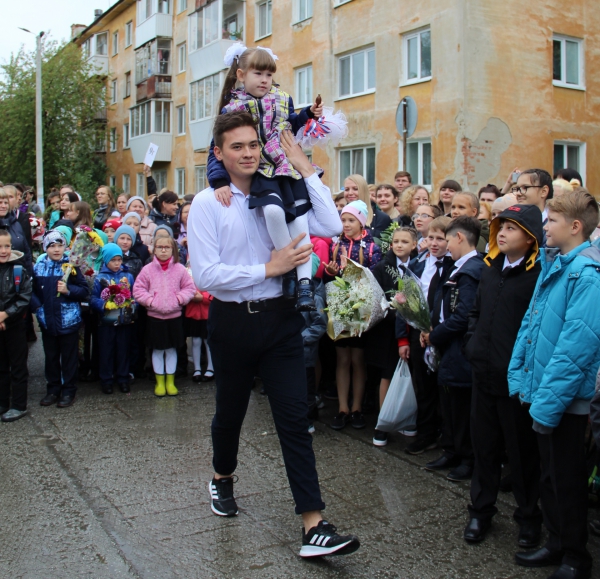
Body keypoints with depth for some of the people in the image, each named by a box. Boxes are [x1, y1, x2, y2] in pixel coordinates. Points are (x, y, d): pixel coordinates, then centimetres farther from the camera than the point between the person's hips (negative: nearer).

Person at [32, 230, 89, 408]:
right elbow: (32, 291, 5)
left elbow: (85, 291, -6)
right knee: (51, 358, 14)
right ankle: (53, 390, 27)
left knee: (69, 358, 7)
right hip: (47, 321, 3)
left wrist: (68, 290, -21)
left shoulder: (71, 266, -6)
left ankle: (68, 391, 18)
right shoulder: (39, 267, 3)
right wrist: (37, 307, -9)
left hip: (68, 321, -3)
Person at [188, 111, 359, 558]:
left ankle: (314, 527, 2)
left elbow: (332, 227, -10)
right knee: (230, 410, 20)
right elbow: (205, 274, -15)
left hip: (280, 319, 1)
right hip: (233, 320, -1)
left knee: (295, 417, -2)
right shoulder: (208, 204, -7)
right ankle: (223, 478, 50)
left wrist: (307, 169, -9)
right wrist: (268, 269, -16)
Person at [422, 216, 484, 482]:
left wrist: (434, 336, -13)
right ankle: (451, 452, 31)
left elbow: (462, 317, -24)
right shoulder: (460, 268, 11)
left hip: (461, 351, -9)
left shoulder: (472, 271, -19)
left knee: (462, 408, 3)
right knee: (449, 405, 17)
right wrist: (433, 332, 0)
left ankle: (468, 460, 17)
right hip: (449, 351, 9)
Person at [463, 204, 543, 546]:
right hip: (485, 373, 6)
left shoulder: (538, 275, -13)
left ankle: (530, 516, 26)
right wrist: (473, 345, 8)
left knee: (522, 450, 9)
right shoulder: (491, 269, 10)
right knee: (484, 444, 16)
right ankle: (481, 511, 30)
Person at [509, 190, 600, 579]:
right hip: (544, 394, 8)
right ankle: (557, 543, 36)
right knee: (550, 475, 19)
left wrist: (549, 401, -23)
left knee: (568, 481, 8)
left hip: (566, 400, -8)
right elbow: (531, 323, 12)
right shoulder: (553, 265, 8)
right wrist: (521, 376, 7)